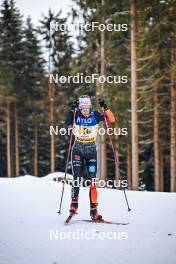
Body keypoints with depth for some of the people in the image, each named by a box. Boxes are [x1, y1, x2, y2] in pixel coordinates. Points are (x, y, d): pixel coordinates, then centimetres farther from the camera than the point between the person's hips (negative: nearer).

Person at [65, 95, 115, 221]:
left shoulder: (95, 115, -4)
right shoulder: (76, 115, -5)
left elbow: (111, 120, -11)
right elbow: (67, 122, -23)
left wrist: (105, 108, -24)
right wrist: (72, 110, -34)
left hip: (91, 151, 0)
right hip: (78, 150, 0)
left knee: (93, 180, -3)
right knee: (77, 178, -10)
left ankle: (94, 210, -1)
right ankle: (74, 202, 6)